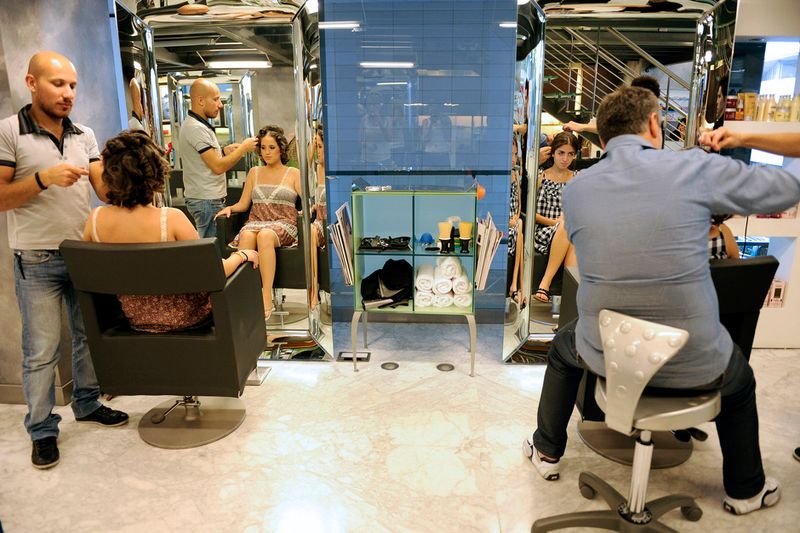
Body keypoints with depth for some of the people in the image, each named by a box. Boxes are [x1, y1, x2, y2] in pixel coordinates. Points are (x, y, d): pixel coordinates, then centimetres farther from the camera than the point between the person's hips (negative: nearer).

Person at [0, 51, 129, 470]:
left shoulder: (84, 135, 7)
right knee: (41, 351, 2)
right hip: (37, 261, -4)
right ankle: (42, 430, 17)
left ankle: (87, 404, 32)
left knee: (89, 336, 15)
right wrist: (43, 178, -24)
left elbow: (105, 190, 1)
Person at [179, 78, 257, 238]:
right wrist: (243, 148, -11)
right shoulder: (196, 128, -17)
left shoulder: (193, 124, 16)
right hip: (207, 201, -10)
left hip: (203, 198, 10)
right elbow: (218, 167, -20)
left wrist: (224, 151, 7)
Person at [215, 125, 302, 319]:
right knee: (247, 236, -36)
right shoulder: (254, 172, 23)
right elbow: (243, 204, 20)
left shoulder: (293, 174, 15)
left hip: (284, 224, -3)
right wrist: (230, 208, 0)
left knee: (265, 235, -39)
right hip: (255, 221, 3)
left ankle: (267, 298, -42)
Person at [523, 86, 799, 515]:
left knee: (563, 348, 36)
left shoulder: (575, 189, -5)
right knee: (739, 380, 35)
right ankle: (745, 490, 52)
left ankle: (547, 452, 45)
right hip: (694, 365, 0)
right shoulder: (696, 169, -12)